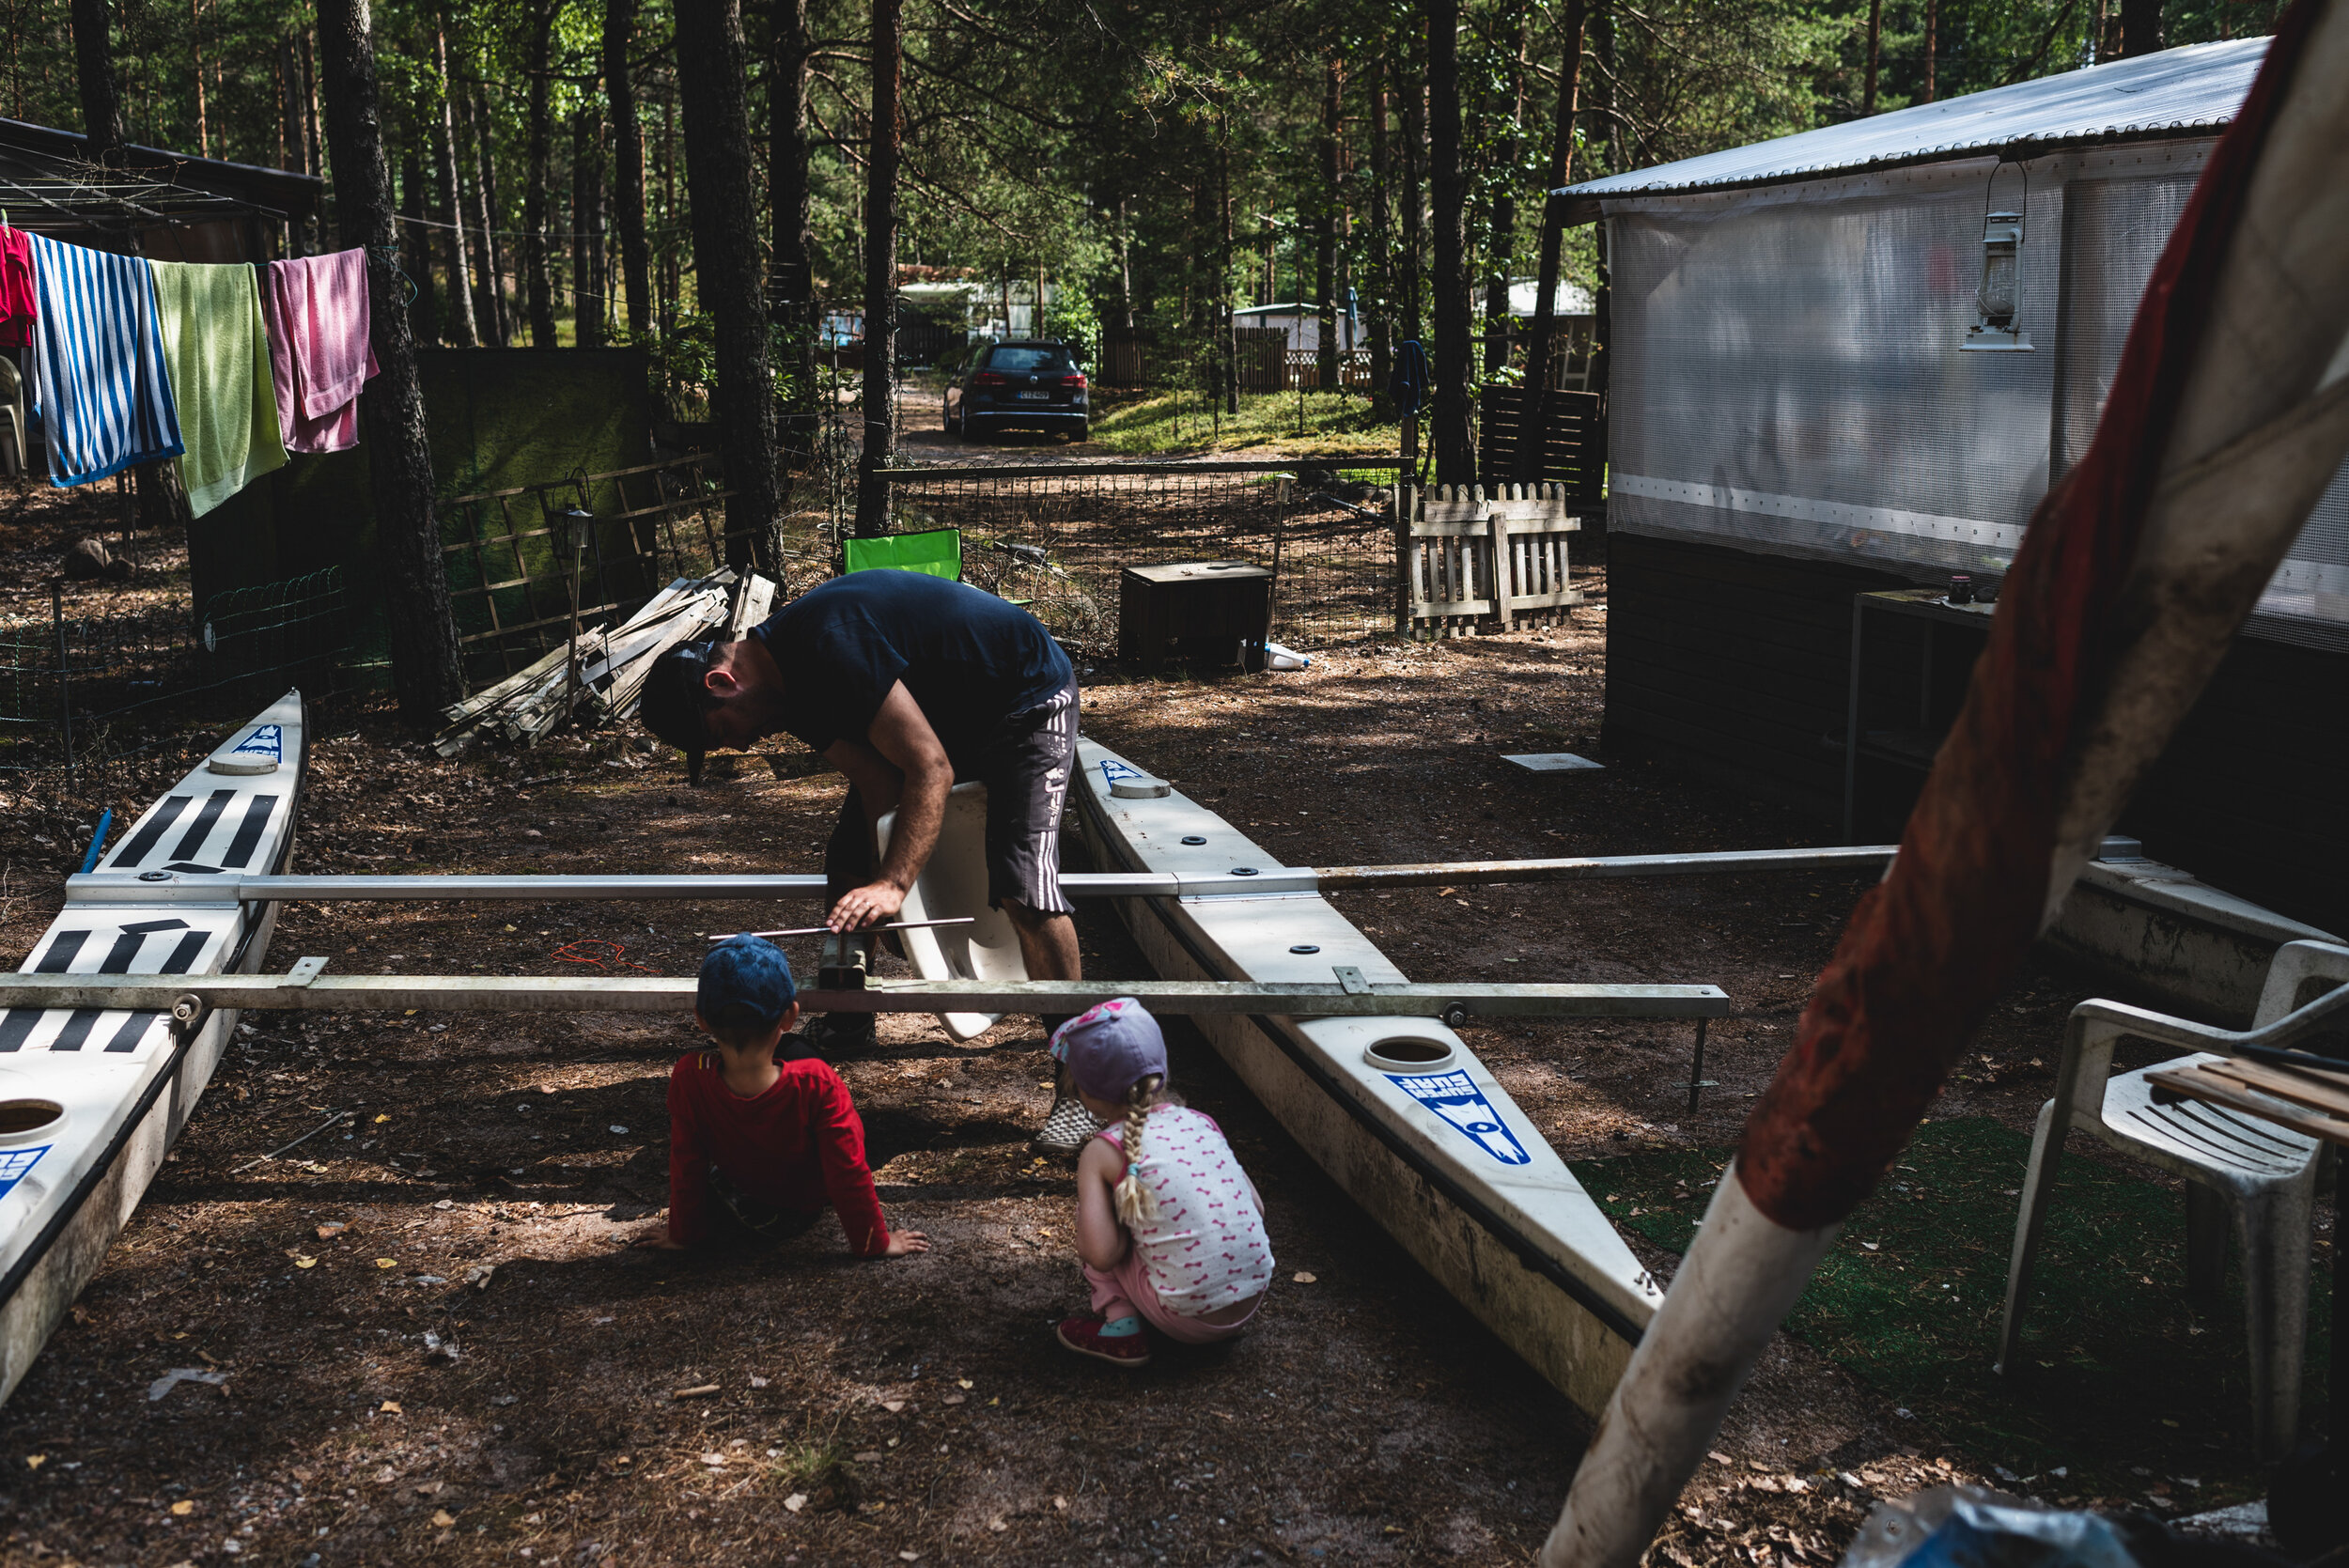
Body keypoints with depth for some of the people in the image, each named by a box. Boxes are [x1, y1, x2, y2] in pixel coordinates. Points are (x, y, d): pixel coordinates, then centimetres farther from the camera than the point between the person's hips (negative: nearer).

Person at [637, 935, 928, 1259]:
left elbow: (685, 1167, -18)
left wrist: (684, 1233, -1)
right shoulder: (816, 1083, -37)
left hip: (735, 1209, 1)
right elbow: (849, 1173, -27)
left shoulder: (690, 1078, -33)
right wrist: (874, 1242, -11)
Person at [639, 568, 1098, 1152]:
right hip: (940, 716, 9)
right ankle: (847, 1022, 28)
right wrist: (883, 880, -19)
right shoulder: (789, 684, -5)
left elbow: (930, 769, -34)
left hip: (1026, 701, -9)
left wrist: (893, 884, -40)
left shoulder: (829, 645, -33)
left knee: (1021, 887, -22)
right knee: (849, 865, 7)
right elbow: (880, 785, -8)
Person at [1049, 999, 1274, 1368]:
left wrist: (1128, 1231, 4)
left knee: (1089, 1209, 10)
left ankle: (1120, 1328, 10)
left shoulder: (1102, 1153, -7)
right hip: (1254, 1297, 5)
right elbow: (1257, 1209, 11)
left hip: (1190, 1320, -5)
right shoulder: (1202, 1123, 7)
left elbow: (1098, 1253, -17)